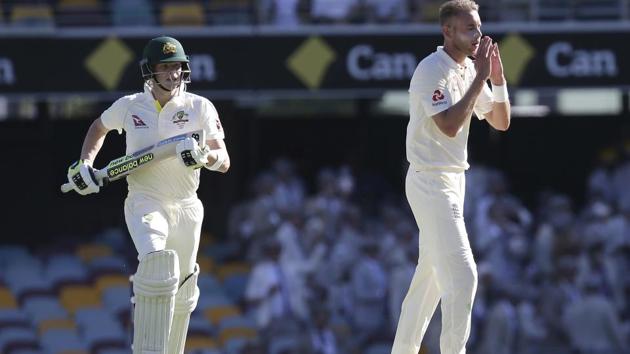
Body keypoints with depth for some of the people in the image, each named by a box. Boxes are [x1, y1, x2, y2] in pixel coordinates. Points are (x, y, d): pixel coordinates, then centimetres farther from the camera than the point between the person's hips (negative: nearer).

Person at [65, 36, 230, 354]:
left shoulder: (200, 107, -3)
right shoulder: (130, 106, 0)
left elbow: (224, 162, -9)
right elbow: (99, 127, 22)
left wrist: (203, 155, -30)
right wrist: (84, 163, 8)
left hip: (186, 208, 2)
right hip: (145, 204, -2)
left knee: (182, 295, 15)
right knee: (158, 263, -31)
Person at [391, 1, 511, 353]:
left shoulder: (469, 70, 10)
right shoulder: (432, 70, -16)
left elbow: (501, 122, 11)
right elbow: (450, 126, -27)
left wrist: (498, 80, -5)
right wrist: (480, 79, -23)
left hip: (454, 180, 10)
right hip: (431, 182, -10)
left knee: (432, 273, 16)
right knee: (463, 275, -16)